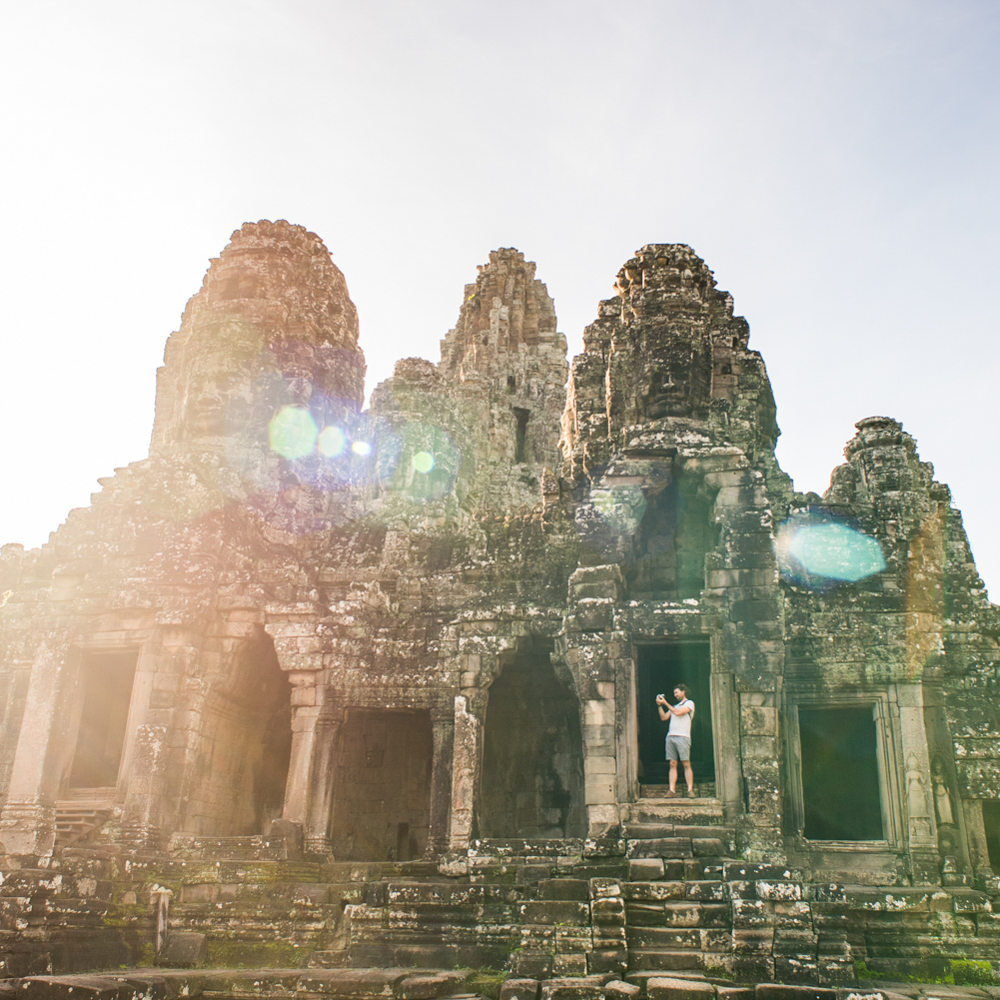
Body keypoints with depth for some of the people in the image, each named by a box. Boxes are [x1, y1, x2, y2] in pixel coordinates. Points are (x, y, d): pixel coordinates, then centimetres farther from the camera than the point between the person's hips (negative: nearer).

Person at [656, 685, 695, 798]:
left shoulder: (689, 703, 6)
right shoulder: (675, 706, 27)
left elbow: (678, 712, -9)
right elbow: (664, 717, 20)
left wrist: (665, 703, -5)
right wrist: (659, 705, 9)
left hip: (682, 737, -6)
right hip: (670, 736, 6)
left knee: (686, 764, -8)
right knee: (672, 764, 0)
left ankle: (690, 790, -9)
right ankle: (672, 790, -3)